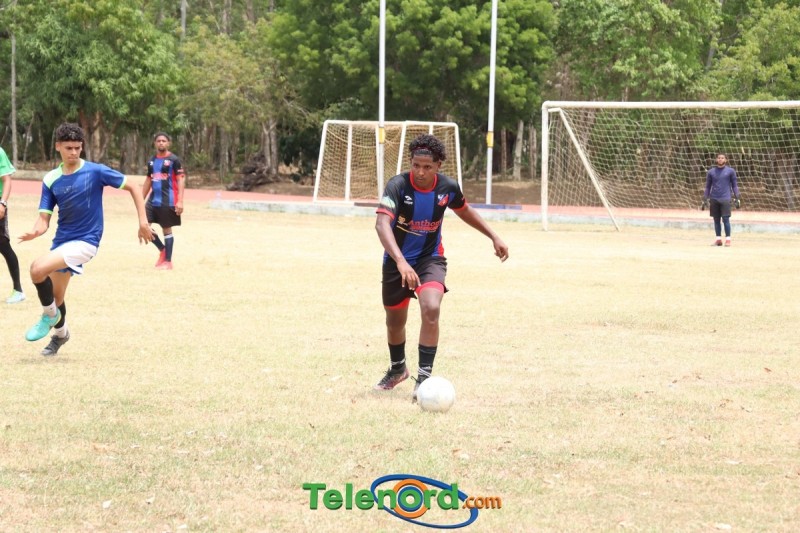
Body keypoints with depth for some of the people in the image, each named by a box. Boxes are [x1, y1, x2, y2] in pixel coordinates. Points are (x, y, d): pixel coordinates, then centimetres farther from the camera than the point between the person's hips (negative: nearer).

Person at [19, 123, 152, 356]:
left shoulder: (95, 171, -10)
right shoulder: (51, 179, 1)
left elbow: (132, 187, -2)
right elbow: (44, 217, -2)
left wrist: (143, 221, -9)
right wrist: (36, 231, -25)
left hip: (85, 241, -5)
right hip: (62, 240, 5)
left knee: (38, 268, -26)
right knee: (55, 296, 15)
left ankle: (50, 315, -2)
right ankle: (60, 334, 45)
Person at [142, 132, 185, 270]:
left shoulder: (173, 160, -5)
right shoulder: (152, 160, 13)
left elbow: (181, 180, -9)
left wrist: (180, 201, -17)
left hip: (168, 201, -6)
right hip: (153, 200, 6)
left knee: (167, 229, 0)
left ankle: (168, 261, 9)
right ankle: (162, 249, 17)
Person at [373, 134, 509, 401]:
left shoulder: (448, 188, -14)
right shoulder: (398, 186, -26)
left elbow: (465, 211, 10)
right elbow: (382, 223, -40)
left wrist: (494, 237, 8)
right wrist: (401, 262, -53)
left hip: (430, 258, 0)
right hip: (397, 261, 0)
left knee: (431, 309, -26)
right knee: (395, 320, 15)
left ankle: (424, 377, -18)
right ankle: (397, 369, 46)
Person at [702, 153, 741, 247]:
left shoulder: (730, 171, 3)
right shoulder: (711, 172, 9)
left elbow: (734, 185, 7)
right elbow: (708, 186, 14)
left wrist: (737, 198, -1)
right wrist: (705, 199, 9)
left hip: (725, 199, -3)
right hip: (714, 199, 3)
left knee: (725, 219, -9)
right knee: (716, 220, 5)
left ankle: (728, 239, -2)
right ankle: (718, 239, 12)